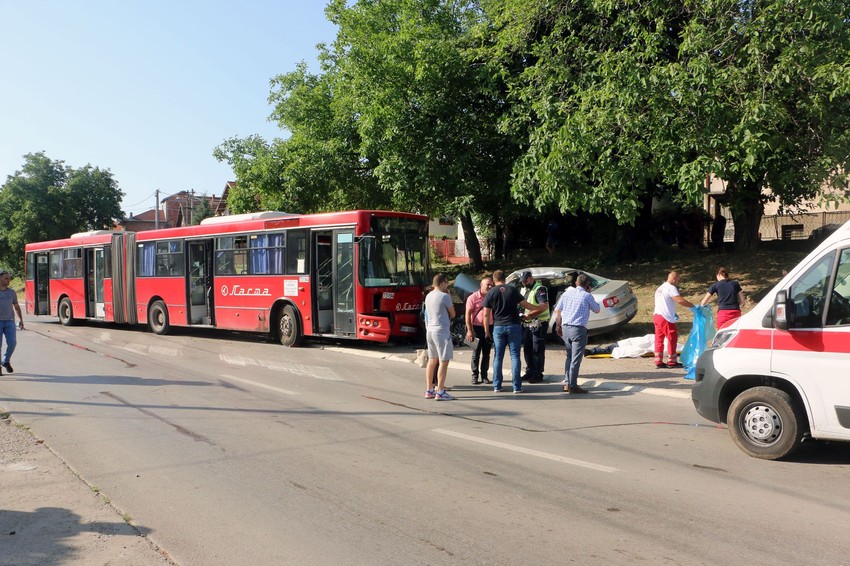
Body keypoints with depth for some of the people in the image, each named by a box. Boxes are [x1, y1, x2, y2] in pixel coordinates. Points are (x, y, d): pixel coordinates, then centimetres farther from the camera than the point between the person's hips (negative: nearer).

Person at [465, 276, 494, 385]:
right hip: (477, 328, -4)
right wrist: (469, 330, -13)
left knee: (486, 353, 8)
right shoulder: (473, 297, -7)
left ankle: (484, 376, 17)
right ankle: (475, 376, 9)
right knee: (476, 353, 1)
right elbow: (468, 314, -8)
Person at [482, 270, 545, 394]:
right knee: (515, 356, 3)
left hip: (498, 327, 1)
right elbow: (524, 304, 1)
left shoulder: (490, 293, 0)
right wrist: (540, 308, 16)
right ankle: (517, 386, 2)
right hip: (513, 326, -1)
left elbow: (486, 314, -2)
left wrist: (487, 331, 5)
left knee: (498, 356, 9)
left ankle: (497, 386, 9)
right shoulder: (512, 290, -2)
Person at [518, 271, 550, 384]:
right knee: (527, 349, 12)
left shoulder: (540, 289, -13)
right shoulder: (523, 290, 15)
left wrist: (530, 314, -30)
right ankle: (529, 372, 23)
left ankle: (538, 374, 3)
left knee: (537, 350, -3)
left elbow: (544, 305, -25)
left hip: (538, 323, -8)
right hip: (527, 324, 8)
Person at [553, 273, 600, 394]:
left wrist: (558, 326, 17)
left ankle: (567, 383, 19)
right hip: (578, 329, -5)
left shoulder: (567, 293, 7)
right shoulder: (587, 296, -6)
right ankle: (572, 386, 0)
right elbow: (597, 310, 10)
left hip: (565, 328, 5)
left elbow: (557, 310, 8)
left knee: (569, 356, 17)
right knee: (576, 359, -1)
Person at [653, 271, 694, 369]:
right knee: (672, 338, 1)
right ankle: (672, 362, 5)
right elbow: (679, 300, -22)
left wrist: (673, 314, 17)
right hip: (666, 318, -9)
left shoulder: (660, 288, 19)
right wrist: (692, 305, -16)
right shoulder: (671, 288, -10)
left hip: (657, 316, 9)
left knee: (659, 339, 10)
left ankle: (658, 362, 11)